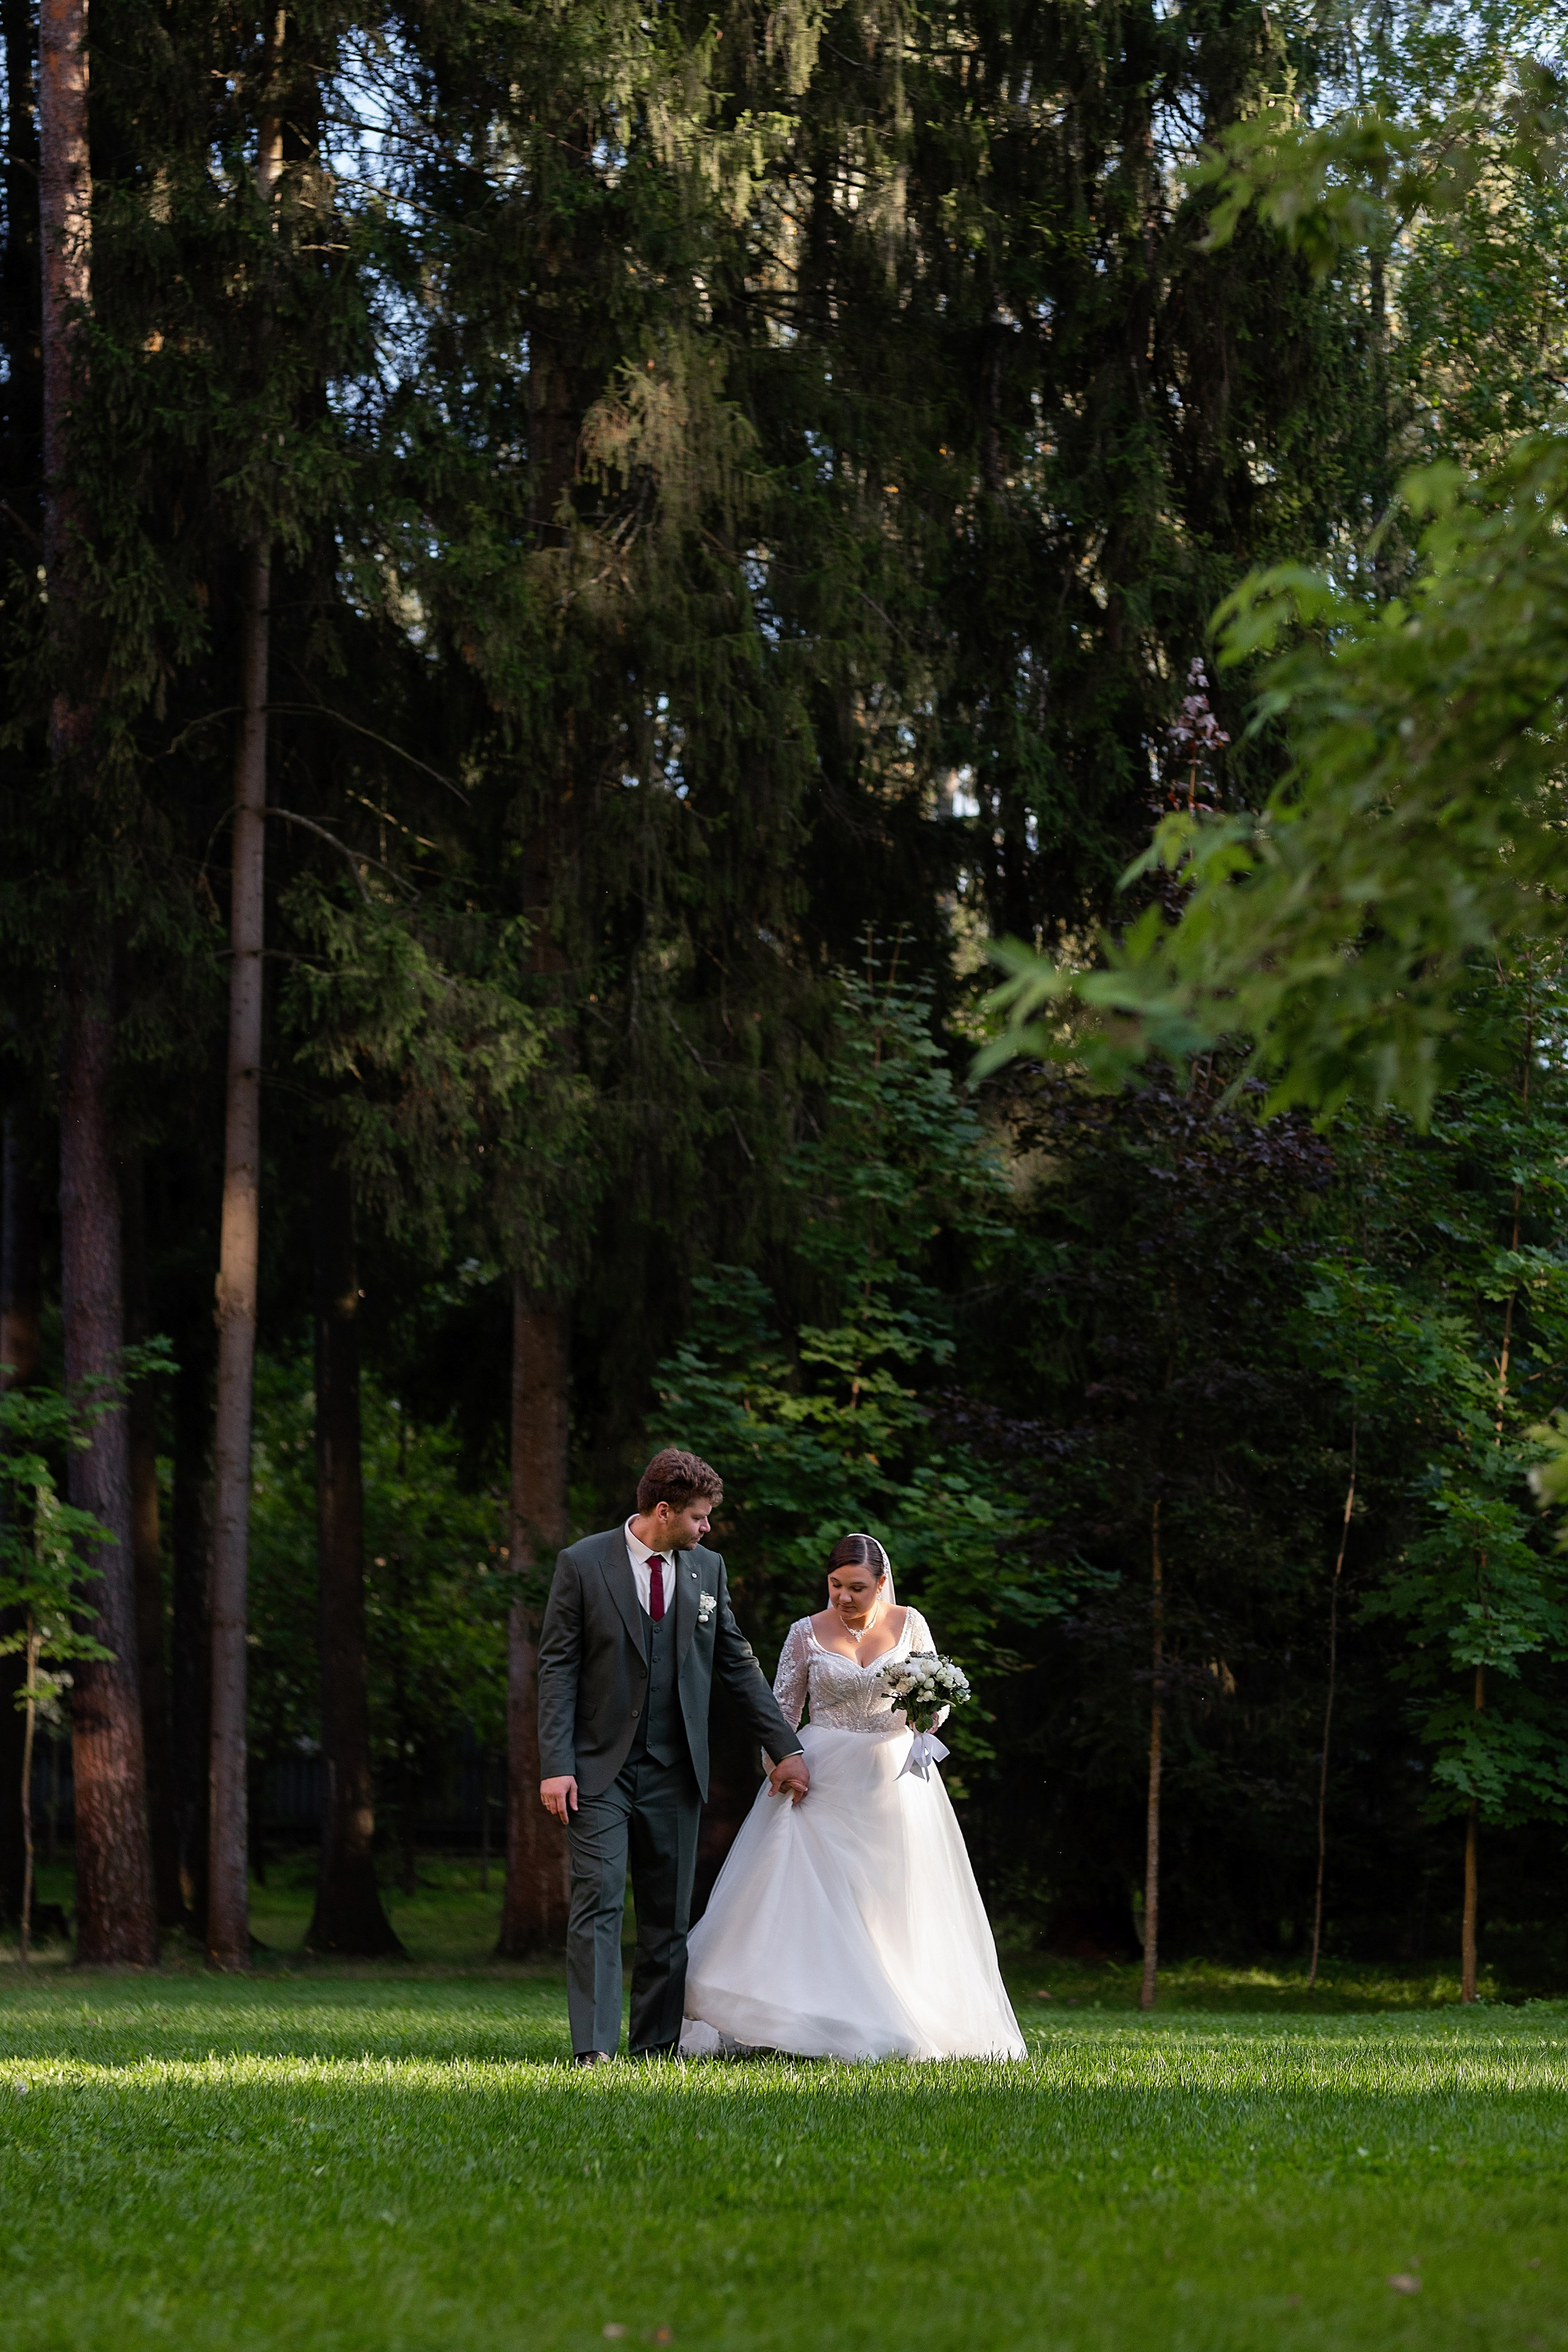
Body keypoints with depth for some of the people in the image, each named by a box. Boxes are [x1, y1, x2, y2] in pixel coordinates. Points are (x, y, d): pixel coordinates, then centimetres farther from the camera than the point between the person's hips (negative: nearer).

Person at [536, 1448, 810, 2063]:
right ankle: (593, 2051, -13)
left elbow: (738, 1664, 13)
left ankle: (656, 2047, 13)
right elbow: (557, 1668, -6)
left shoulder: (706, 1568, 7)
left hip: (674, 1771, 4)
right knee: (598, 1904, -11)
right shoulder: (583, 1564, -6)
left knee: (669, 1915, 6)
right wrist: (556, 1765, -14)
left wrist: (786, 1748, 9)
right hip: (600, 1768, -4)